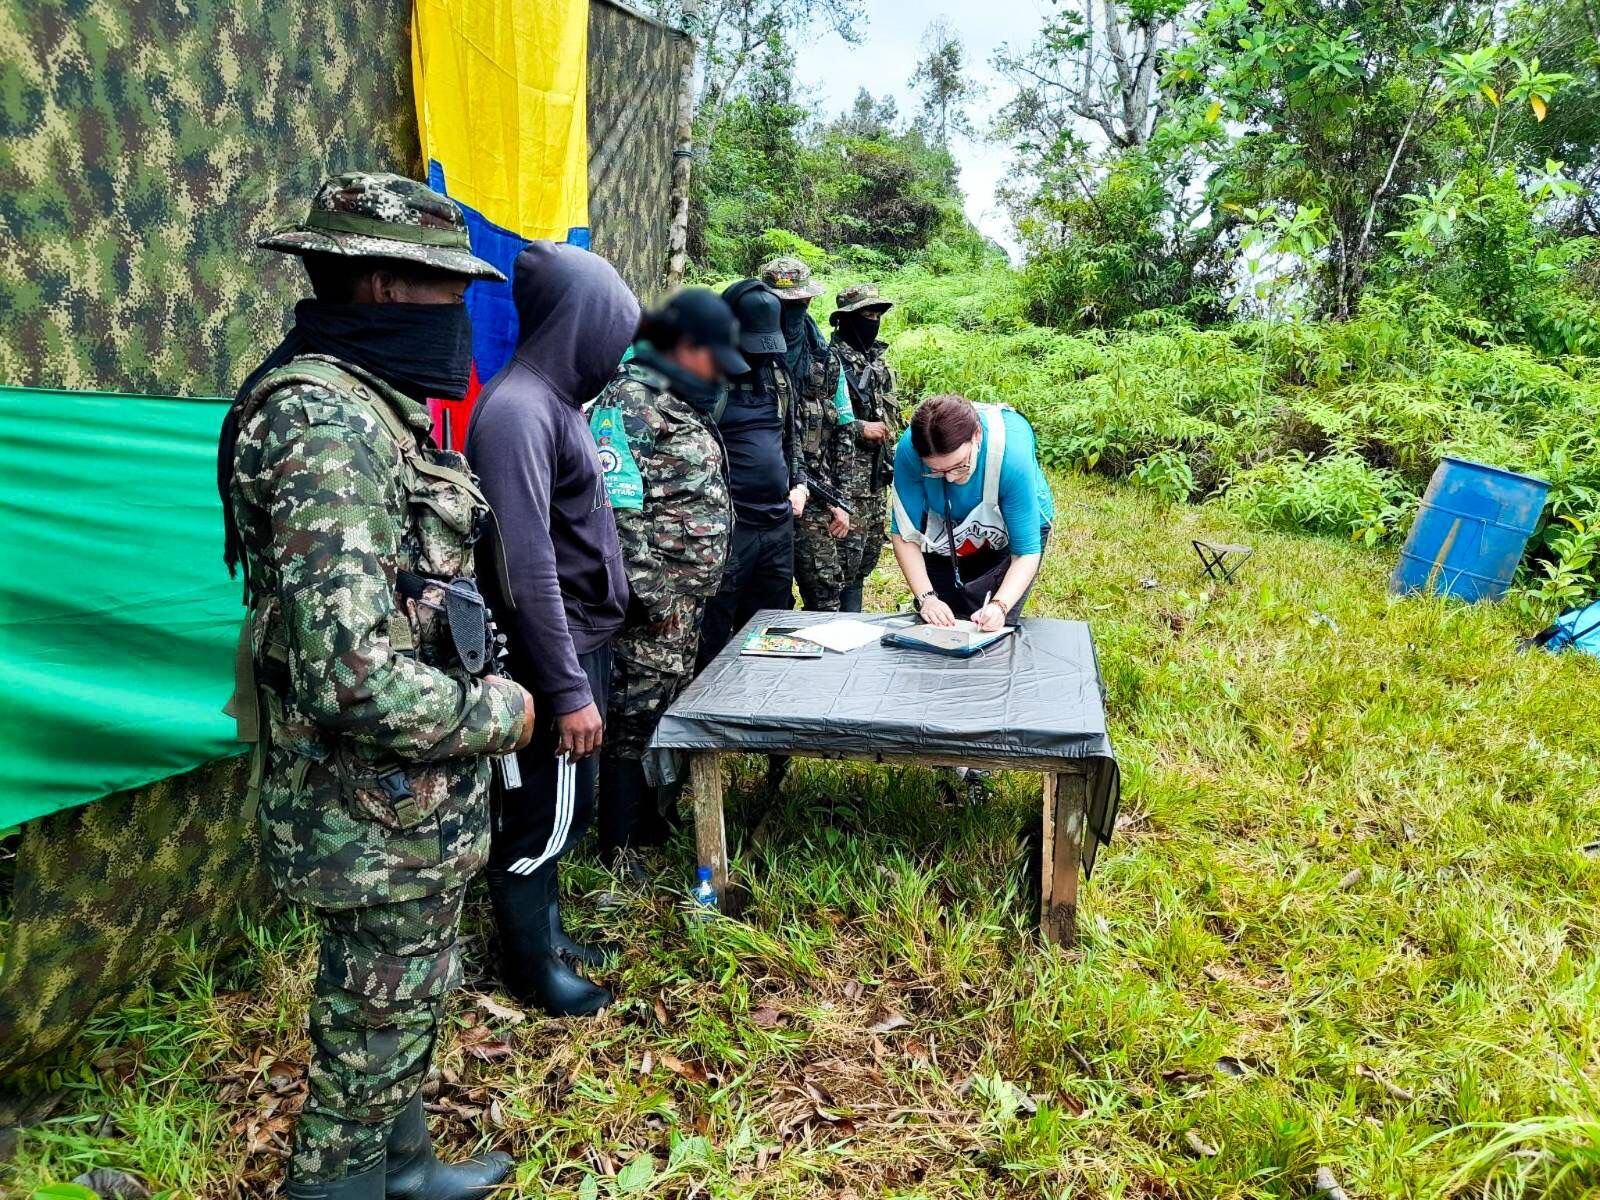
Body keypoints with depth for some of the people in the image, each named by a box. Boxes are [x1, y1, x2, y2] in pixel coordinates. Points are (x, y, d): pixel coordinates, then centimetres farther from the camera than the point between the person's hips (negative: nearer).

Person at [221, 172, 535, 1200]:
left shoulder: (368, 403, 7)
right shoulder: (324, 421, -24)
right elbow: (351, 674, -31)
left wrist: (476, 692, 10)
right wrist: (496, 717, -17)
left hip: (413, 804, 10)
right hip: (382, 816, -10)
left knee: (404, 1010, 25)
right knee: (377, 1027, 10)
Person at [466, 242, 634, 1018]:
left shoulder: (552, 399, 8)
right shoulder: (516, 410, -22)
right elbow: (527, 570, -25)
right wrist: (568, 690, -22)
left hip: (580, 642, 9)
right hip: (551, 657, -9)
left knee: (563, 806, 21)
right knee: (541, 814, 7)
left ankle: (545, 932, 38)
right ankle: (531, 968, 25)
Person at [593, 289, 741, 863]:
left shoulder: (683, 397, 14)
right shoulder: (630, 400, -15)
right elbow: (616, 508, -22)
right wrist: (647, 595, -21)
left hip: (689, 595, 10)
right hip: (654, 599, -10)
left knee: (669, 705, 18)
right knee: (635, 714, -1)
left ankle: (650, 817, 32)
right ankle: (619, 850, 10)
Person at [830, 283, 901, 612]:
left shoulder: (875, 359, 15)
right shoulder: (833, 359, -12)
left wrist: (890, 458, 20)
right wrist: (861, 429, -19)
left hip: (876, 473, 9)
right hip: (847, 472, -8)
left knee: (870, 548, 13)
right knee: (849, 549, -6)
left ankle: (852, 615, 24)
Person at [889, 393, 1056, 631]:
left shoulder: (1012, 454, -39)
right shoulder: (909, 449, -34)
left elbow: (1026, 552, -32)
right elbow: (905, 533, -23)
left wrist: (1000, 606, -47)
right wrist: (926, 597, -33)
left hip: (1013, 529, -2)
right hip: (944, 536, 2)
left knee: (992, 627, -13)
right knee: (935, 626, 4)